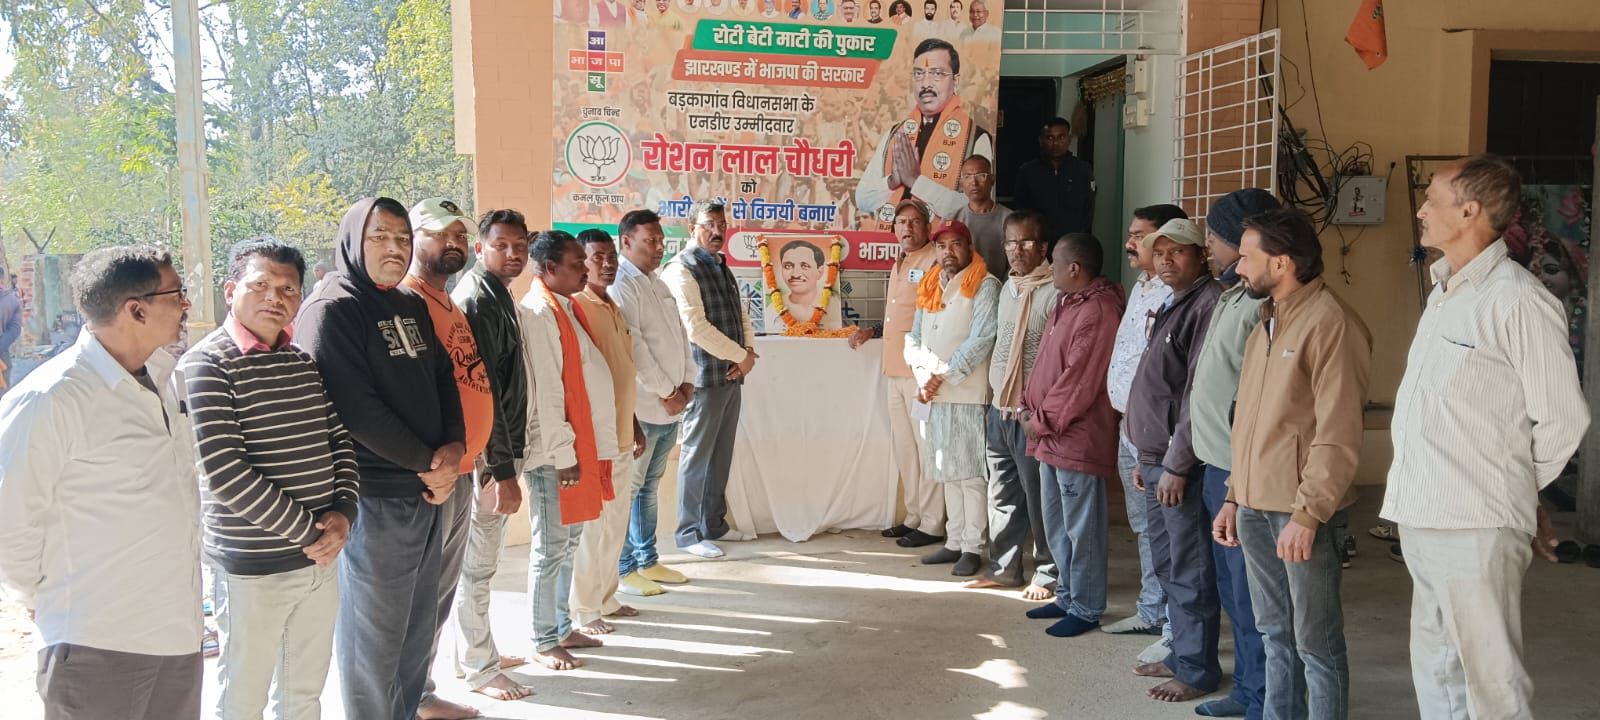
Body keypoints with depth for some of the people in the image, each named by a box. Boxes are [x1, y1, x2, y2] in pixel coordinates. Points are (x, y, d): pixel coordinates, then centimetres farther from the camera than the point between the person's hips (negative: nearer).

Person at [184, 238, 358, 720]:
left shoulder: (306, 361, 9)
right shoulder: (205, 366, -11)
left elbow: (339, 439, 11)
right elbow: (224, 472, -19)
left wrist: (343, 512, -6)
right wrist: (305, 531, -16)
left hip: (321, 555, 6)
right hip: (253, 569, -6)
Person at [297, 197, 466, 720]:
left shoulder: (413, 307, 14)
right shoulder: (330, 311, -11)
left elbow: (444, 379, 14)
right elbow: (356, 407, -19)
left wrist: (454, 447, -4)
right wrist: (428, 461, -14)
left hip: (428, 490, 8)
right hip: (375, 500, -8)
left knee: (420, 627, 17)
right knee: (375, 635, 2)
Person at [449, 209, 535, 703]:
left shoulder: (496, 295, 13)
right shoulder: (477, 301, -17)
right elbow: (482, 392, -22)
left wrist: (509, 456, 17)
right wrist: (503, 469, -22)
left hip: (499, 446, 10)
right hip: (486, 454, -10)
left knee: (481, 560, 19)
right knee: (478, 564, 1)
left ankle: (481, 650, 31)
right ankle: (478, 669, 12)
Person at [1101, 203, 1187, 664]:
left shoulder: (1174, 297, -19)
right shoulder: (1141, 288, 14)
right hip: (1129, 426, 10)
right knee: (1145, 527, 19)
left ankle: (1176, 634, 6)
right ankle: (1151, 612, 33)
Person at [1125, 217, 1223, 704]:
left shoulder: (1207, 306, -14)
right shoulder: (1171, 307, 17)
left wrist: (1176, 464, -19)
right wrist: (1148, 458, 17)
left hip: (1181, 463, -10)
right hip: (1155, 459, 10)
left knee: (1190, 572, -1)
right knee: (1167, 566, 16)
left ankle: (1197, 671, 10)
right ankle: (1181, 655, 28)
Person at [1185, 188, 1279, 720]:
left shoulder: (1263, 304, -17)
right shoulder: (1228, 297, 14)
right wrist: (1179, 457, 18)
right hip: (1216, 466, 10)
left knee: (1249, 595, 0)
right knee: (1232, 590, 18)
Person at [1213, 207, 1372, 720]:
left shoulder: (1329, 323, -11)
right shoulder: (1267, 323, 16)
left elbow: (1338, 434, -17)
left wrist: (1308, 512, -21)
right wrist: (1236, 496, 17)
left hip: (1300, 511, -8)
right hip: (1256, 508, 8)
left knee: (1316, 643, 0)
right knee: (1275, 635, 16)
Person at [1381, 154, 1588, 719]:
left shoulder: (1518, 300, -12)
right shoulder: (1442, 292, 15)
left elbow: (1562, 419, -9)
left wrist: (1516, 489, 4)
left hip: (1476, 528, -8)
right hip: (1422, 519, 9)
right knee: (1435, 673, 17)